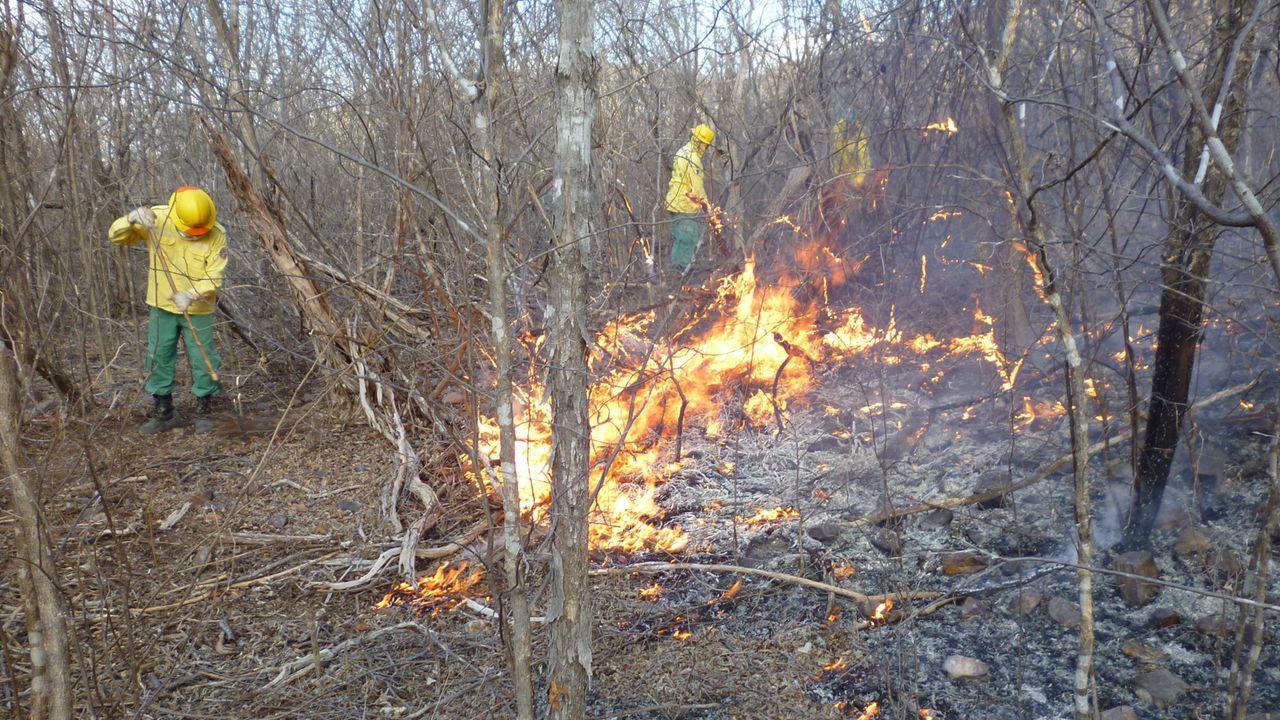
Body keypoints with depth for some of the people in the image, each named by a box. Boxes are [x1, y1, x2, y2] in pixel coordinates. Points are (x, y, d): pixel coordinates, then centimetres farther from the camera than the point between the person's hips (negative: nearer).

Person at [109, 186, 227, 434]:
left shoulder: (216, 235, -17)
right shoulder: (156, 219, -11)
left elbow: (214, 277, -18)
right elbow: (116, 237, -8)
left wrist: (192, 295, -35)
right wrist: (132, 220, -28)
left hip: (198, 309, -2)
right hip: (162, 305, 3)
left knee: (203, 359, 3)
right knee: (158, 357, 9)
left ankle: (205, 409, 23)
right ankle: (164, 411, 24)